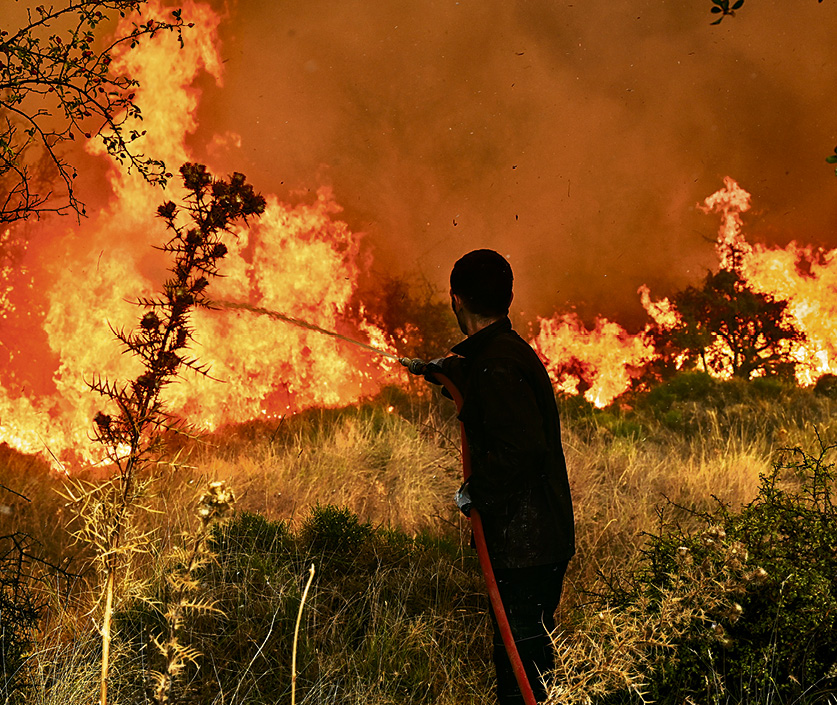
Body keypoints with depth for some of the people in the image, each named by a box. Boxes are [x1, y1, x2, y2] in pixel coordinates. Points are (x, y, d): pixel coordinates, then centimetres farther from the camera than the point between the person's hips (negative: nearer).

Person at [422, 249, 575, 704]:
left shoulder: (497, 365, -20)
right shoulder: (512, 351, 13)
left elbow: (522, 448, -29)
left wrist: (477, 493, -16)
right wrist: (448, 370, 53)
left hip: (524, 544, -10)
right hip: (542, 537, 10)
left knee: (520, 668, -4)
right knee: (527, 651, 18)